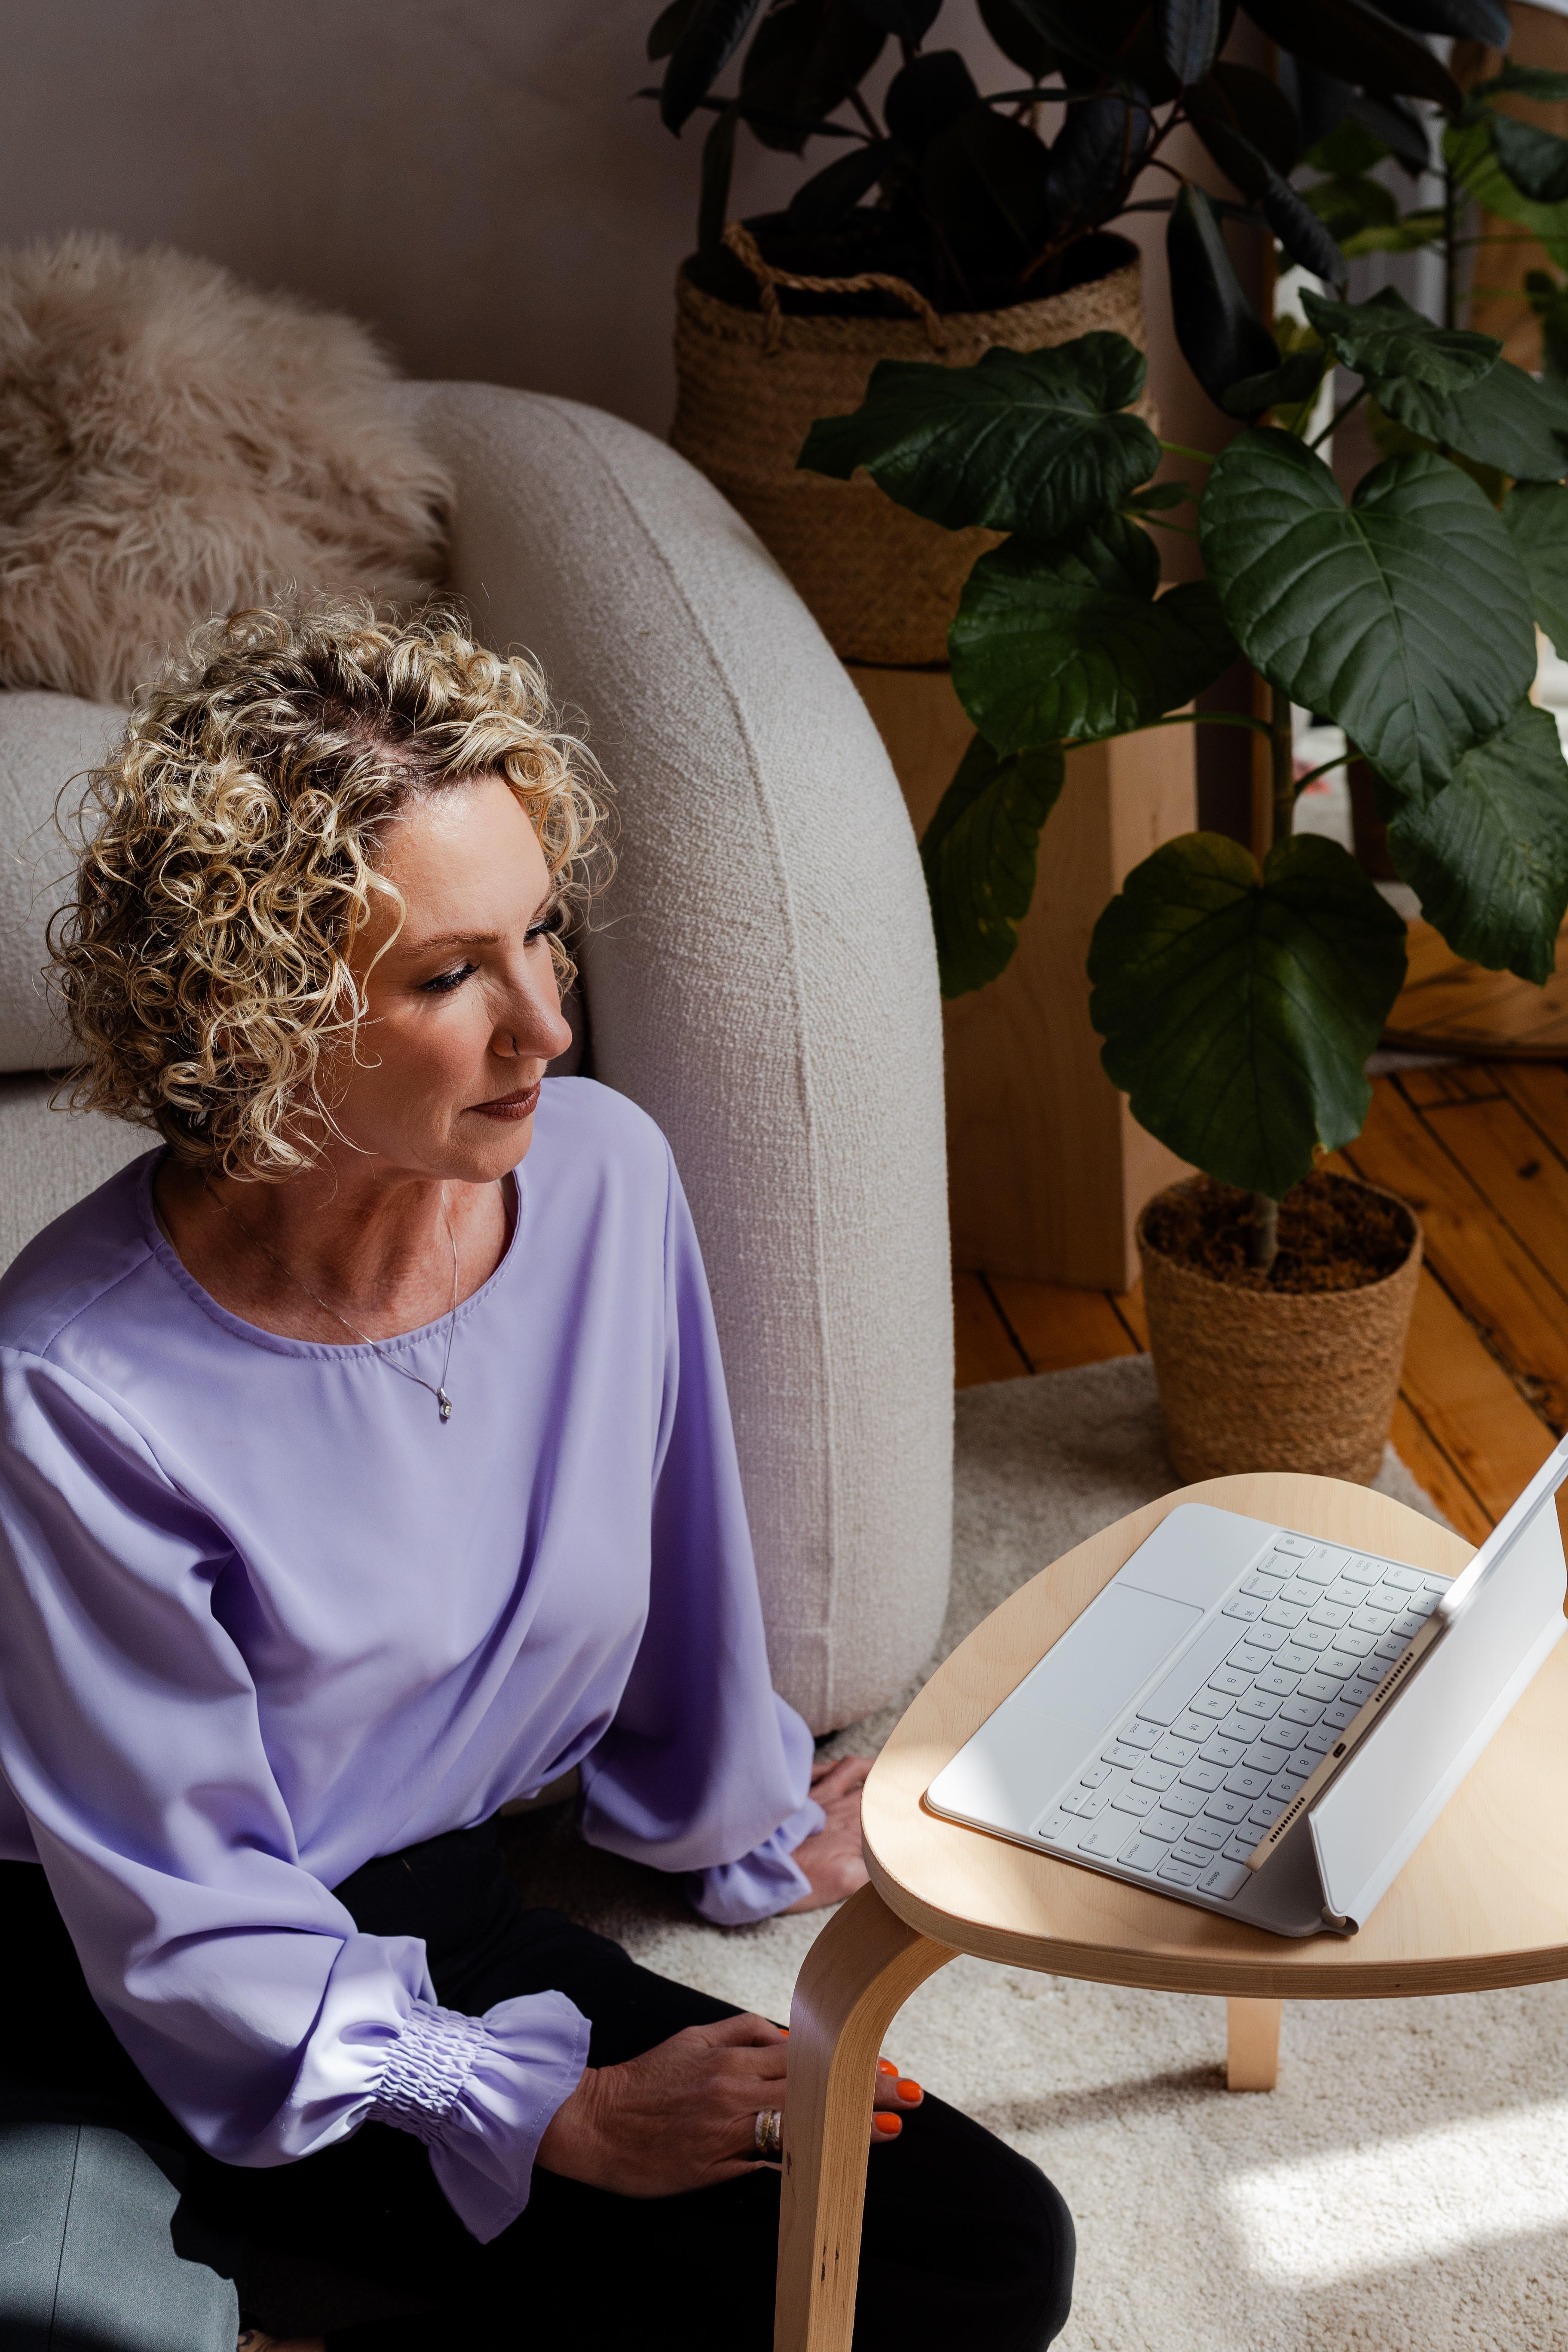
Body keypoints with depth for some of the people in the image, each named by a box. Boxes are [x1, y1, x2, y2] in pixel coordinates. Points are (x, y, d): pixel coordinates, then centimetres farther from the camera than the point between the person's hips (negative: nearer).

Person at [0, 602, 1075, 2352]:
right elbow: (187, 1927, -17)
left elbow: (673, 1565, 9)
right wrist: (559, 2113, -19)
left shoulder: (602, 1175, -11)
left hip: (447, 1893, 6)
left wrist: (748, 1827, 25)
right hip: (179, 2000, -6)